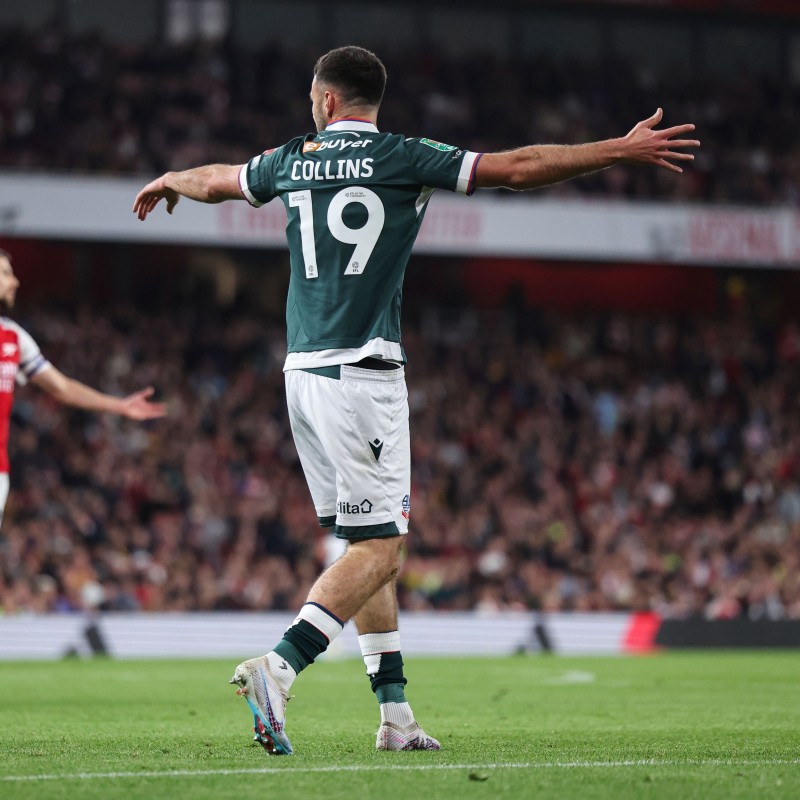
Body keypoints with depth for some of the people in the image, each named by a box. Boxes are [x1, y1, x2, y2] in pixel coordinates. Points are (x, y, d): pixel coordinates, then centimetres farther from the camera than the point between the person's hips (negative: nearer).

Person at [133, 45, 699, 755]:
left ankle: (395, 714, 11)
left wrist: (165, 181, 54)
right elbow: (519, 167, -7)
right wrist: (624, 149, -1)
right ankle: (279, 668, -24)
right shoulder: (404, 158, -4)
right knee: (378, 547, -6)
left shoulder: (292, 160, 11)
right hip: (363, 375, -6)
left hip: (302, 372, 7)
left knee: (373, 543, 12)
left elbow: (212, 181, 31)